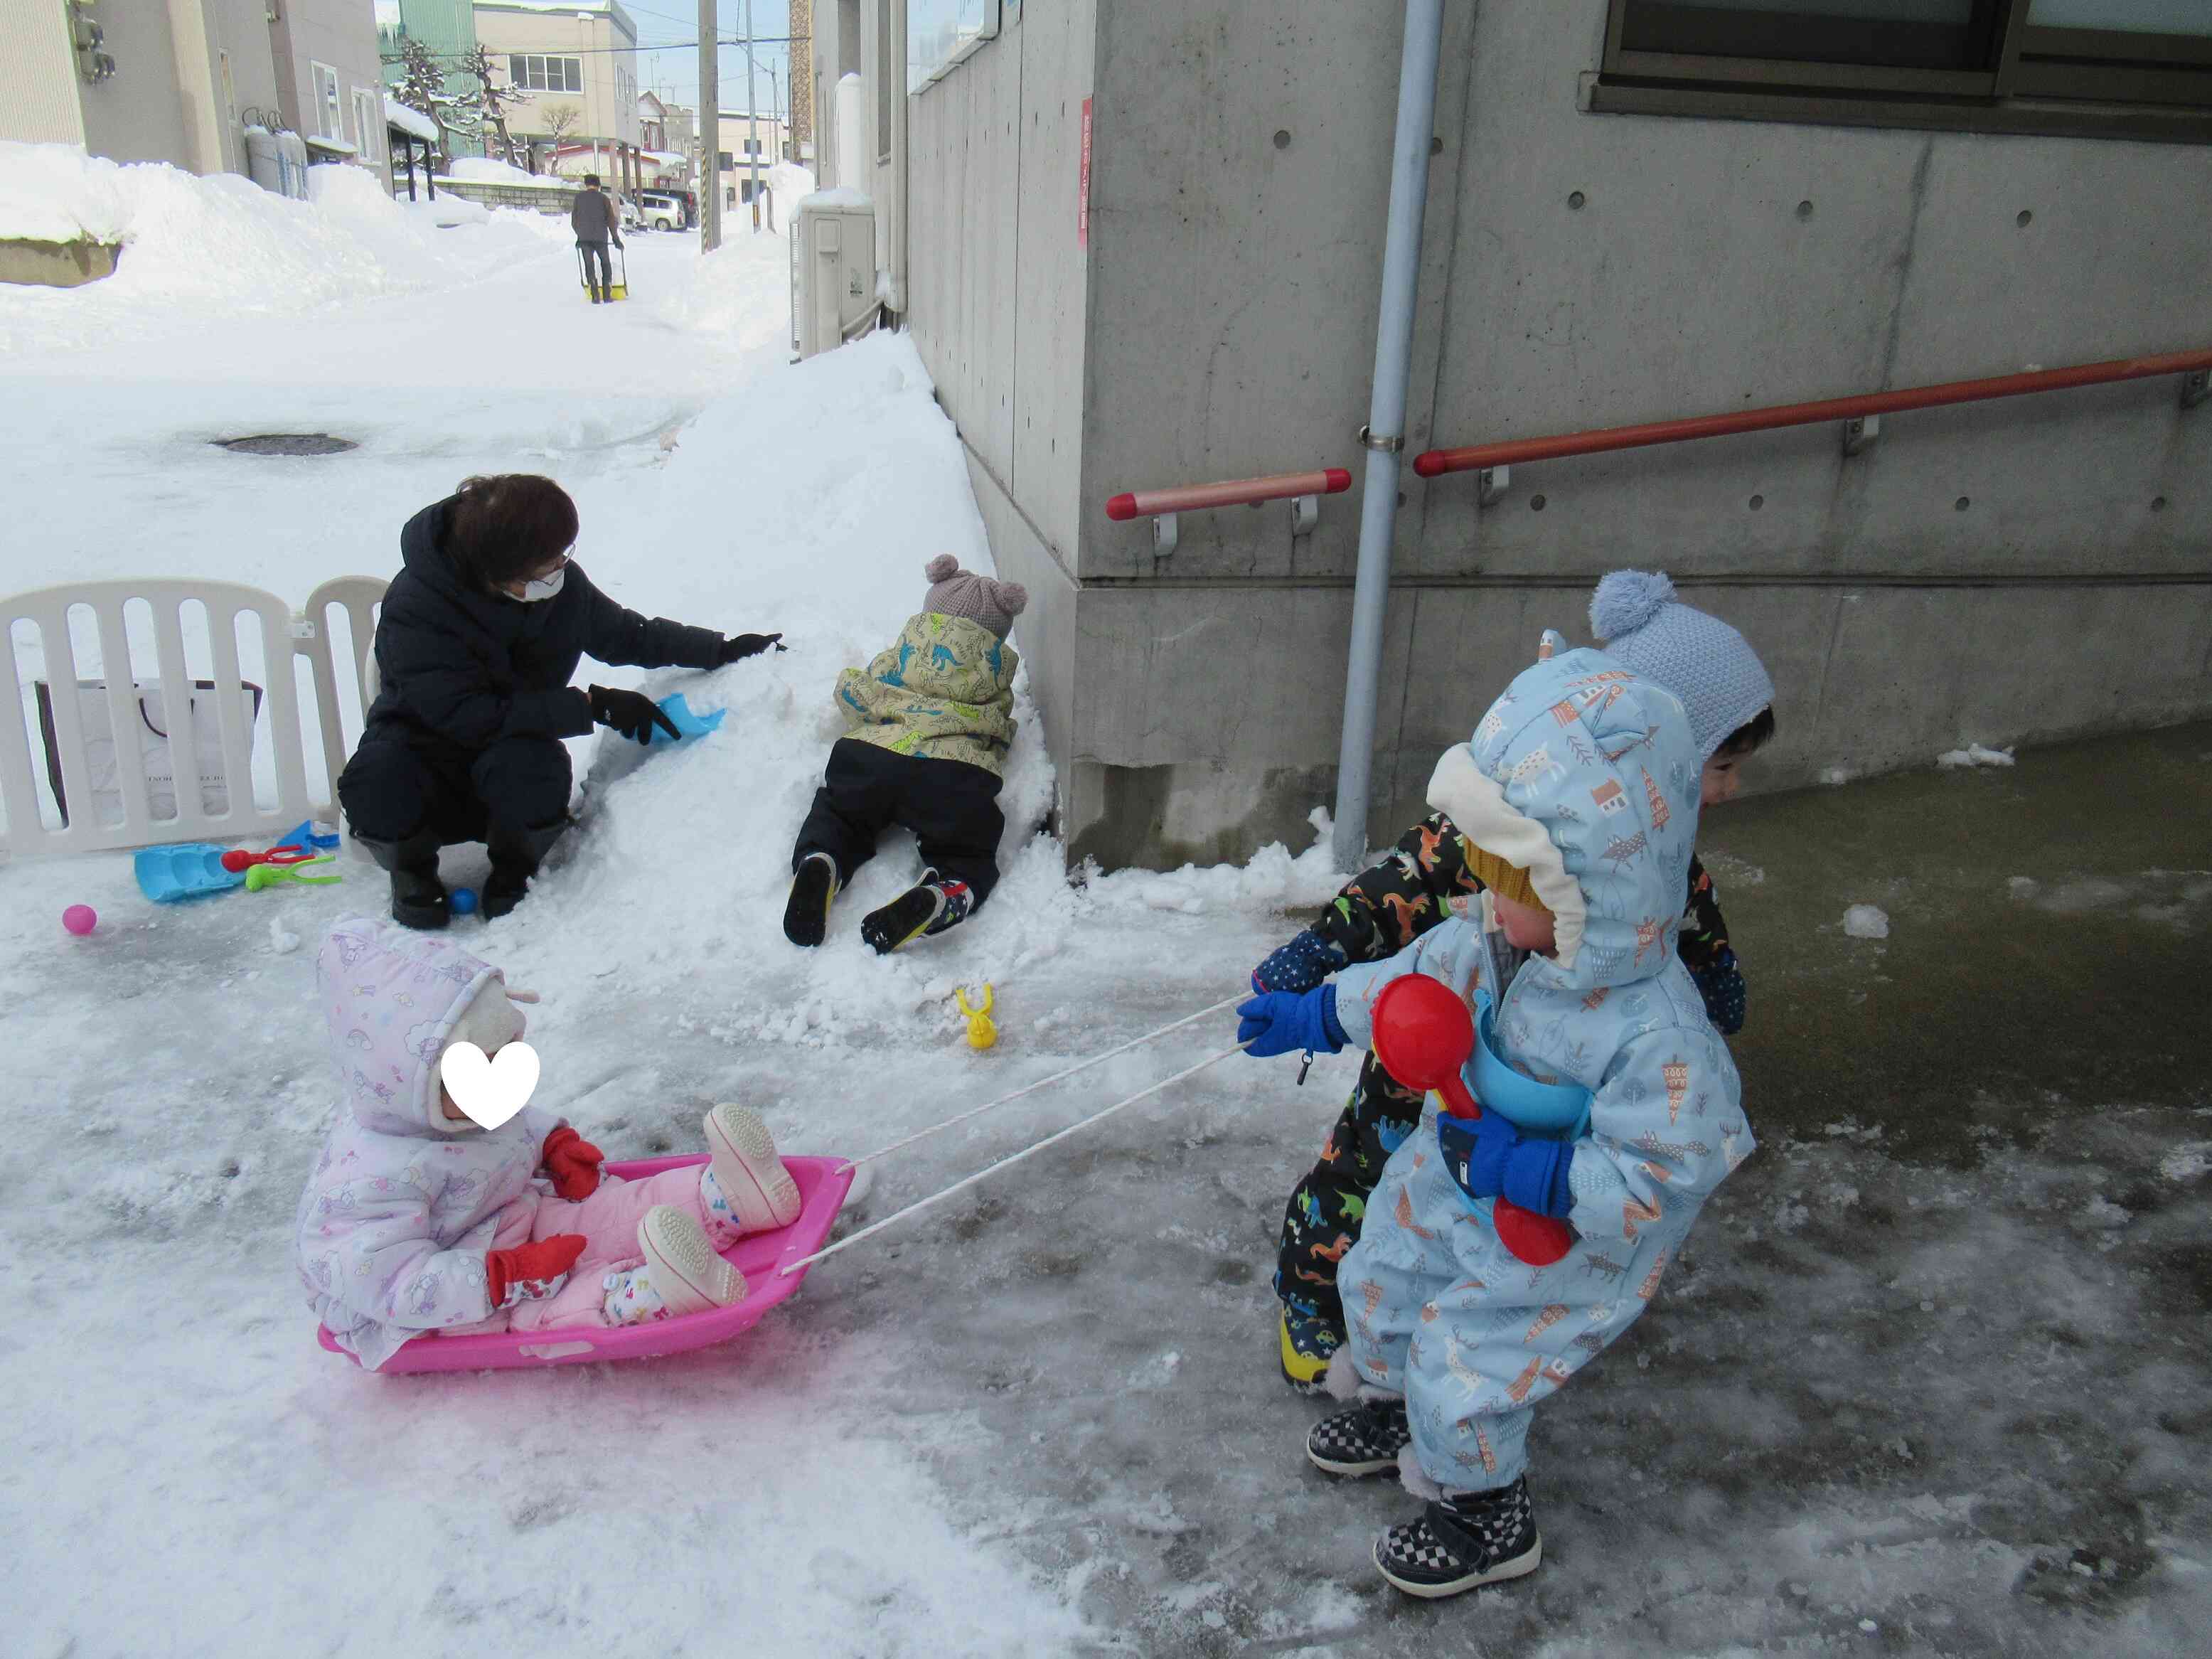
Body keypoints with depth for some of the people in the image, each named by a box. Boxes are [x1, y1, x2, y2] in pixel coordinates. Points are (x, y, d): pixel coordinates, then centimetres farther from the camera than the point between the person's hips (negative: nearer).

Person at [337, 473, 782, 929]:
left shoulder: (561, 582, -11)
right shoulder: (414, 606, -26)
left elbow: (627, 635, 8)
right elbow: (468, 717, -31)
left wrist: (724, 650, 1)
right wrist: (592, 706, -32)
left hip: (515, 747, 2)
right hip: (422, 742, -2)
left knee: (534, 768, -36)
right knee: (378, 784, -37)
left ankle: (514, 869, 0)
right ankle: (412, 869, 1)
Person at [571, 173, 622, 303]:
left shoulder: (579, 197, 7)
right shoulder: (604, 198, 4)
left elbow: (574, 220, 10)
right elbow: (611, 220, 3)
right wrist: (616, 238, 11)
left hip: (584, 237, 0)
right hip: (601, 236, 0)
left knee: (589, 264, 3)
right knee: (605, 263, 14)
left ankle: (595, 295, -9)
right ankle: (607, 294, 8)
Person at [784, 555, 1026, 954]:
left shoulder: (900, 656, 27)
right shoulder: (996, 670, 25)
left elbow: (852, 694, 29)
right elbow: (1000, 731, 30)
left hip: (870, 752, 2)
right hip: (955, 775, -2)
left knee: (836, 816, 23)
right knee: (968, 860, 8)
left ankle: (818, 862, -16)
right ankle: (936, 898, -31)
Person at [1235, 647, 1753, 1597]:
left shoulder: (1658, 1039, -39)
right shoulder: (1501, 937, -17)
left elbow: (1648, 1187, -34)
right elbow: (1421, 975, 2)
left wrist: (1521, 1169, -34)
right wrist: (1314, 1013, 6)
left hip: (1568, 1243, -7)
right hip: (1465, 1176, 8)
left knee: (1462, 1371, 4)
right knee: (1381, 1273, 24)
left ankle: (1486, 1518, 36)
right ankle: (1389, 1406, 57)